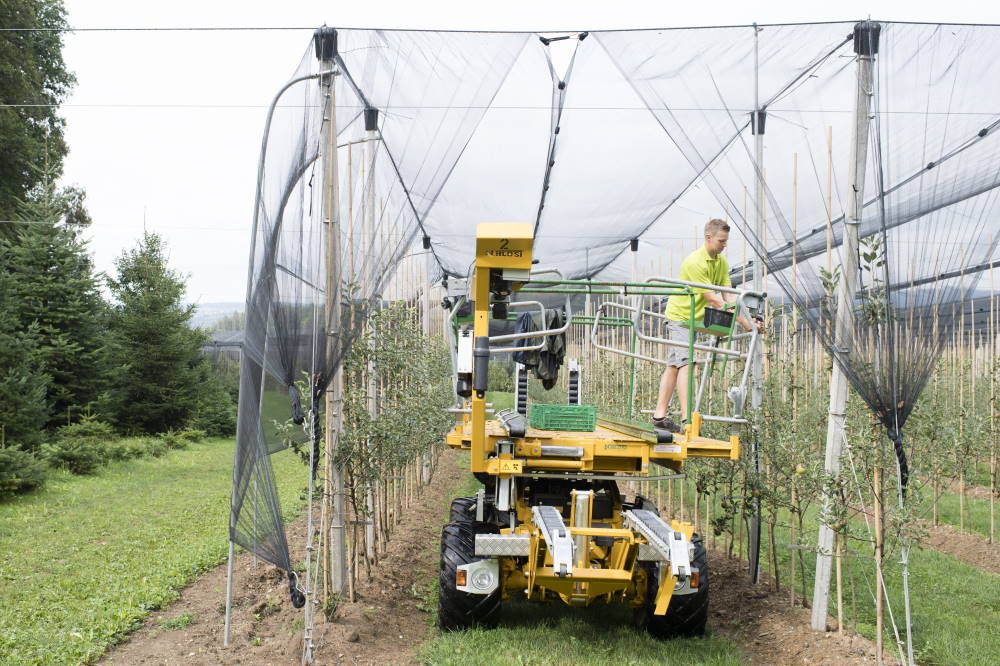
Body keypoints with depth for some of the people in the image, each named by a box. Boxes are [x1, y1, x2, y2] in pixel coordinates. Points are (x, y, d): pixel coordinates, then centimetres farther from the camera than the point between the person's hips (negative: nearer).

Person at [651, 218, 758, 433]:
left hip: (694, 317, 9)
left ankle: (659, 416, 12)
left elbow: (729, 294, 0)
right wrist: (740, 319, -25)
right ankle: (687, 418, -21)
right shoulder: (695, 262, -23)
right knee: (685, 363, -16)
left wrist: (743, 317, -16)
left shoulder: (721, 262, 5)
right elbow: (712, 298, -25)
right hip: (680, 316, -9)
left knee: (674, 365, 9)